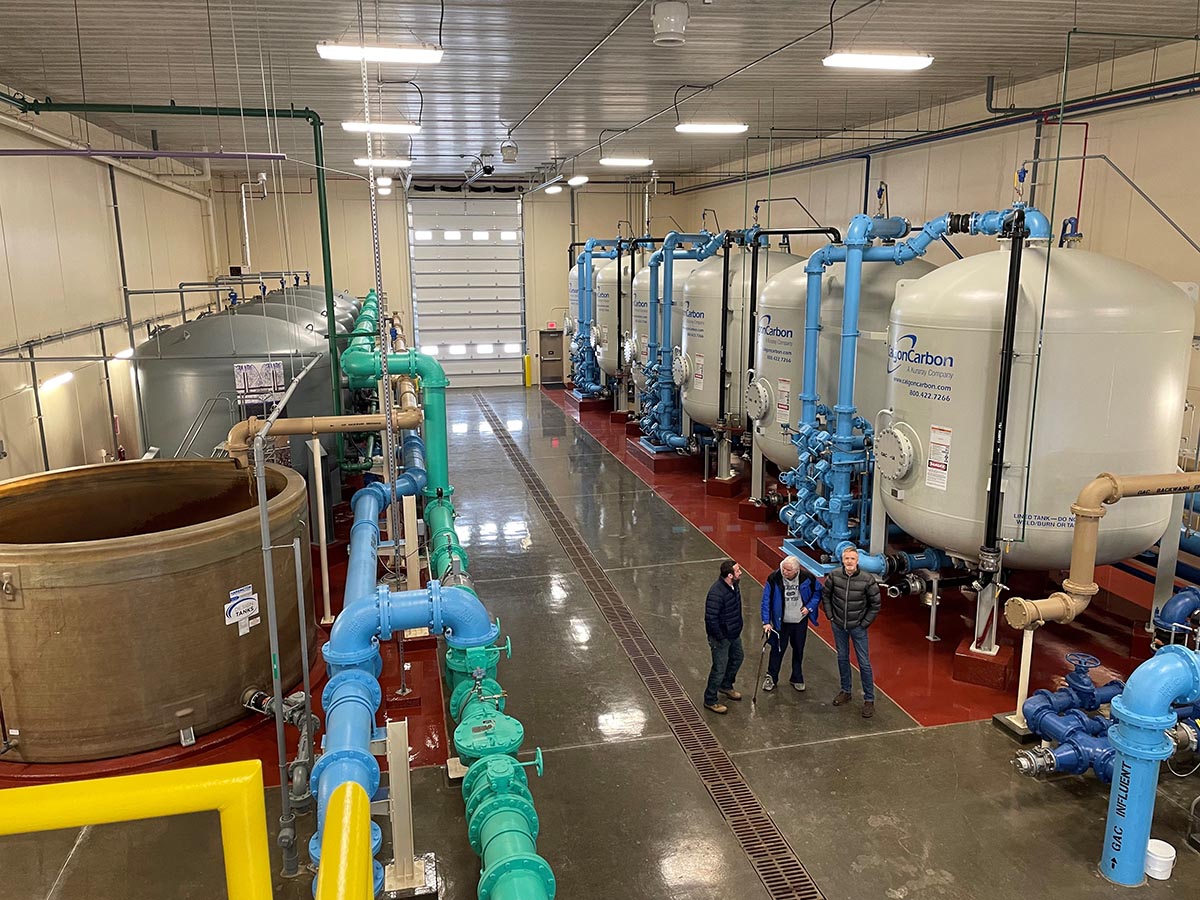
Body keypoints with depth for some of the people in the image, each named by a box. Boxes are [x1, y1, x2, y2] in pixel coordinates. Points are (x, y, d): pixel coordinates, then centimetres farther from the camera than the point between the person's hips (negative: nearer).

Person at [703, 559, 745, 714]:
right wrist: (721, 637, -20)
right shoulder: (716, 593, -34)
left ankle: (726, 686, 50)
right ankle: (710, 700, 24)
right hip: (721, 637, -9)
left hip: (734, 633, 9)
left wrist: (737, 628, 16)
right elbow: (710, 618, -29)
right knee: (720, 669, 4)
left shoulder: (733, 585, -6)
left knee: (737, 657, 26)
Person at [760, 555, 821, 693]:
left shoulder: (807, 578, -17)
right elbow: (766, 601, -15)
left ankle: (797, 679, 34)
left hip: (800, 621, 2)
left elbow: (818, 591, 2)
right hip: (781, 622, -2)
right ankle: (771, 678, 25)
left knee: (798, 650, 17)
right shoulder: (774, 579, -21)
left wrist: (809, 607, -10)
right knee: (777, 650, 8)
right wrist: (766, 622, -20)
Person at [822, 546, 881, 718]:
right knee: (842, 658, 16)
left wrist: (865, 623, -5)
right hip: (838, 626, 3)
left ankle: (869, 699, 12)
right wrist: (830, 616, 2)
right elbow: (826, 596, 5)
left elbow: (875, 605, -6)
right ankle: (845, 691, 33)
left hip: (858, 627, -3)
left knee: (864, 663, 1)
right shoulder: (834, 576, -11)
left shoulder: (868, 580, -18)